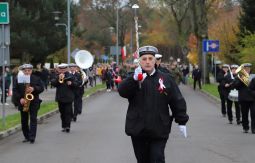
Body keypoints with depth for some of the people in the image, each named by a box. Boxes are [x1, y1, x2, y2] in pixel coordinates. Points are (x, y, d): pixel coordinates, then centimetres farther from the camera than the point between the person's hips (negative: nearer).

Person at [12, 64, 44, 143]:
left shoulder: (36, 79, 3)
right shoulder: (18, 79, 2)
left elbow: (41, 88, 1)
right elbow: (15, 90, -2)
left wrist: (34, 89, -18)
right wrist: (19, 99, -15)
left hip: (34, 102, -2)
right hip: (23, 102, 2)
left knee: (33, 119, -9)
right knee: (24, 121, 7)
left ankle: (32, 137, -13)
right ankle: (27, 137, 17)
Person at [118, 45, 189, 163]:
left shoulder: (166, 79, 3)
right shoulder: (133, 79, 2)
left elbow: (177, 101, 6)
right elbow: (122, 91, -18)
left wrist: (181, 121, 3)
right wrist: (134, 80, -35)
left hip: (159, 130, -1)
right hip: (138, 129, 1)